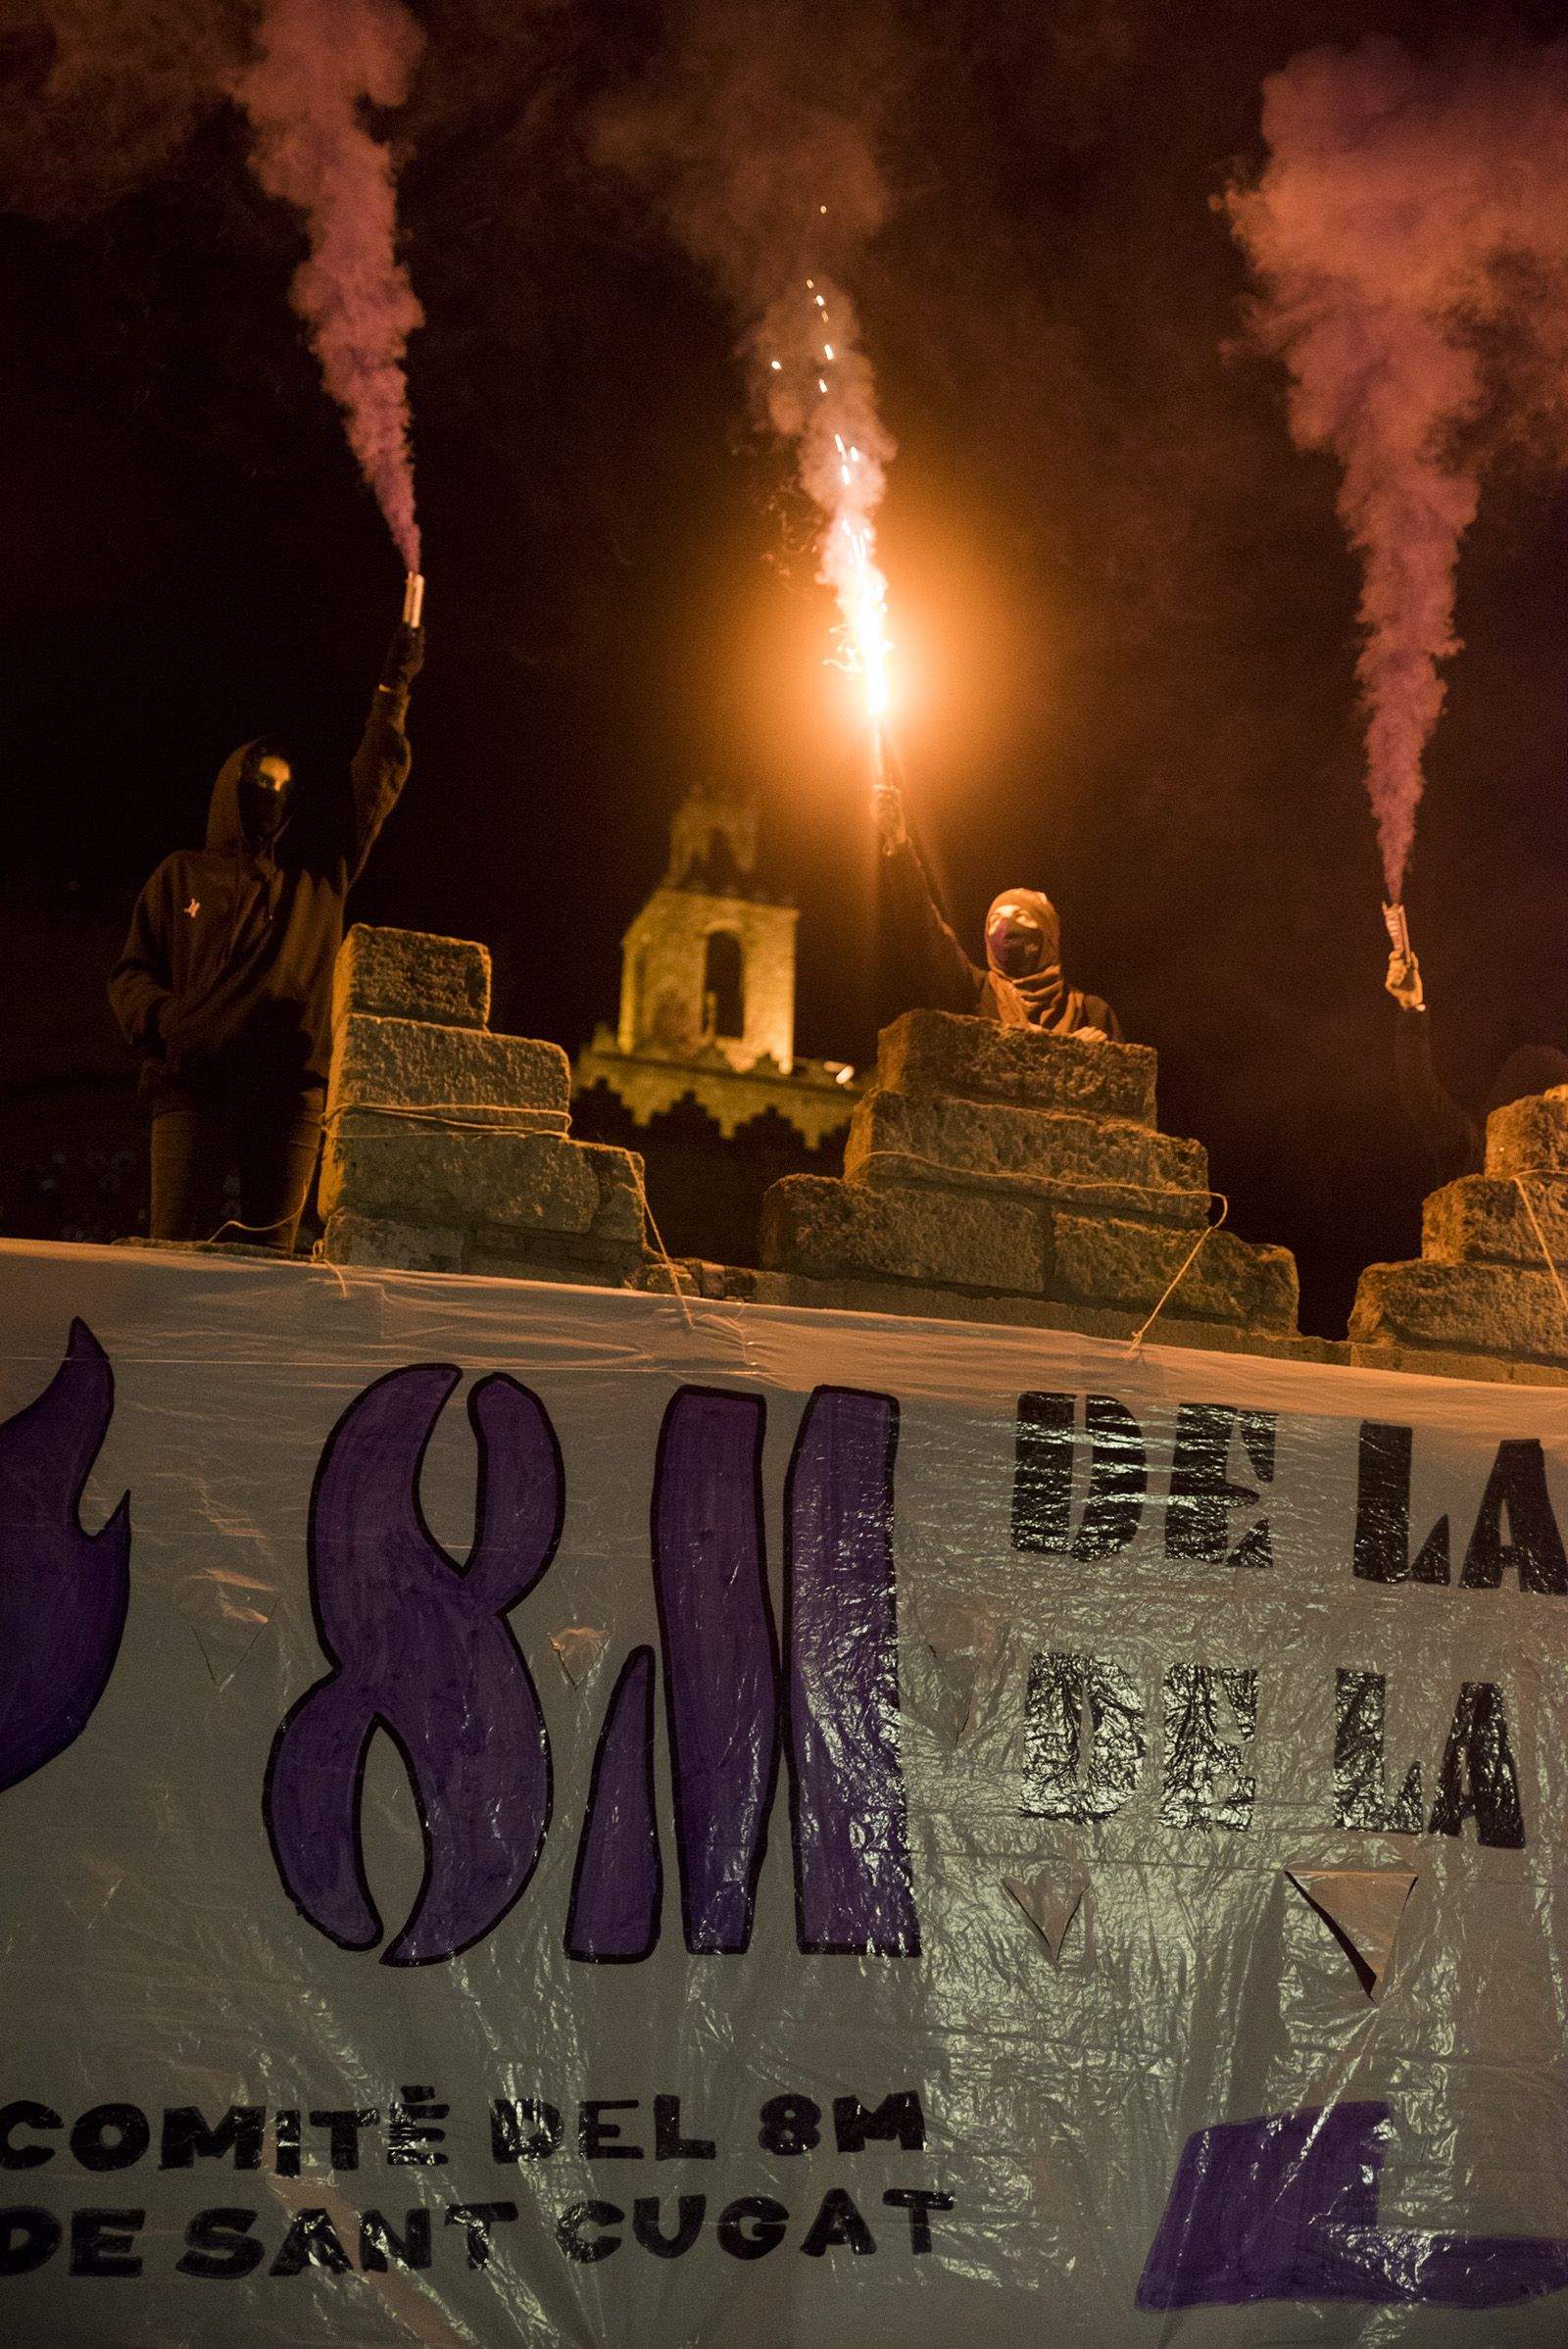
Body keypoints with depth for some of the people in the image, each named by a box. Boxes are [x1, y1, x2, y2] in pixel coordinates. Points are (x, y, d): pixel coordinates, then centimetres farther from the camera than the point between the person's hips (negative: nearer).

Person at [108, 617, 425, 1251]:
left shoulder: (318, 871, 22)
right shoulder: (182, 875, 18)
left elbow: (378, 778, 22)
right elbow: (132, 972, 14)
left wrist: (395, 685, 19)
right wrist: (163, 1018, -7)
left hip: (291, 1092, 2)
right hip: (194, 1086, -2)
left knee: (271, 1257, -3)